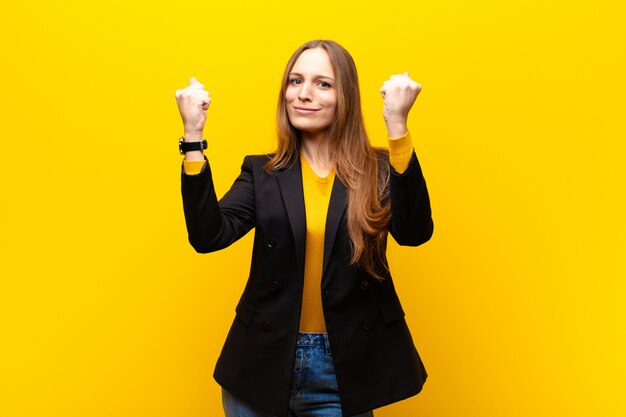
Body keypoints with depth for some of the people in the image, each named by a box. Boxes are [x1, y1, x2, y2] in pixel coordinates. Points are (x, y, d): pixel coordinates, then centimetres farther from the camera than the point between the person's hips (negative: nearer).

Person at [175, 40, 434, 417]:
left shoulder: (379, 170, -2)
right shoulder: (261, 171, 2)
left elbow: (414, 232, -20)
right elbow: (209, 236, -11)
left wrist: (397, 126, -27)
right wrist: (193, 136, -18)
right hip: (264, 361, 1)